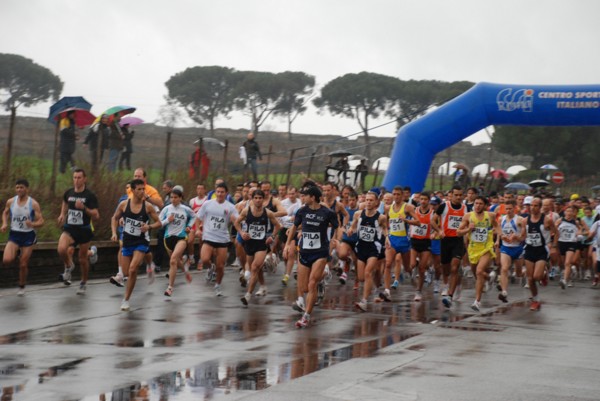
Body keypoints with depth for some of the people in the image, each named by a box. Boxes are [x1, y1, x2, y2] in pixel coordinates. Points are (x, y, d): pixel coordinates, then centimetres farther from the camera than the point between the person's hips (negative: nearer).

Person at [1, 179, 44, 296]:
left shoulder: (33, 204, -9)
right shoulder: (10, 202, -1)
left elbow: (41, 221, -9)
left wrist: (33, 224, -30)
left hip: (28, 235, -2)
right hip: (14, 234, 2)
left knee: (23, 264, 4)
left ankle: (21, 287, 27)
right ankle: (15, 255, 17)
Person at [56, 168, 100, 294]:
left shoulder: (90, 196, -10)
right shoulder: (68, 193, 2)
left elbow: (96, 216, -14)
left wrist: (84, 208, -27)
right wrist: (62, 214, 12)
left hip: (84, 230, -2)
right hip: (69, 228, 2)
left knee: (83, 259, 7)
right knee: (61, 249, -25)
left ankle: (83, 283, 29)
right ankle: (69, 266, 6)